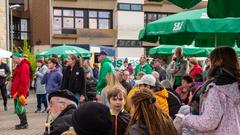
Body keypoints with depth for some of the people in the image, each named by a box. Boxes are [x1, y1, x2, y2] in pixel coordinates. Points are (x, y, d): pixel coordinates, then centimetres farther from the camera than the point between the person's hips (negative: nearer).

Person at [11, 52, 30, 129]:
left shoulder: (24, 66, -17)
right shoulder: (19, 66, 15)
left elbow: (24, 81, -22)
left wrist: (21, 92, -22)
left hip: (20, 92, -10)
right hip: (17, 91, 10)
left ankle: (24, 124, 8)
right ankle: (23, 123, 25)